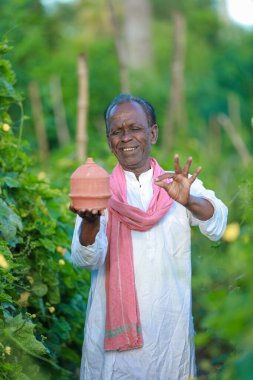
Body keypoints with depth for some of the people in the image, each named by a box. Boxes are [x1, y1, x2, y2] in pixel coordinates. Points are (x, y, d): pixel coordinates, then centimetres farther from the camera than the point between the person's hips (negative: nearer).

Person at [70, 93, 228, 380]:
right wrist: (90, 222, -32)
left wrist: (188, 200, -33)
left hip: (170, 325, 1)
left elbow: (216, 226, -13)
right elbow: (86, 259, -11)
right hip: (114, 325, -1)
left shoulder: (179, 185, 2)